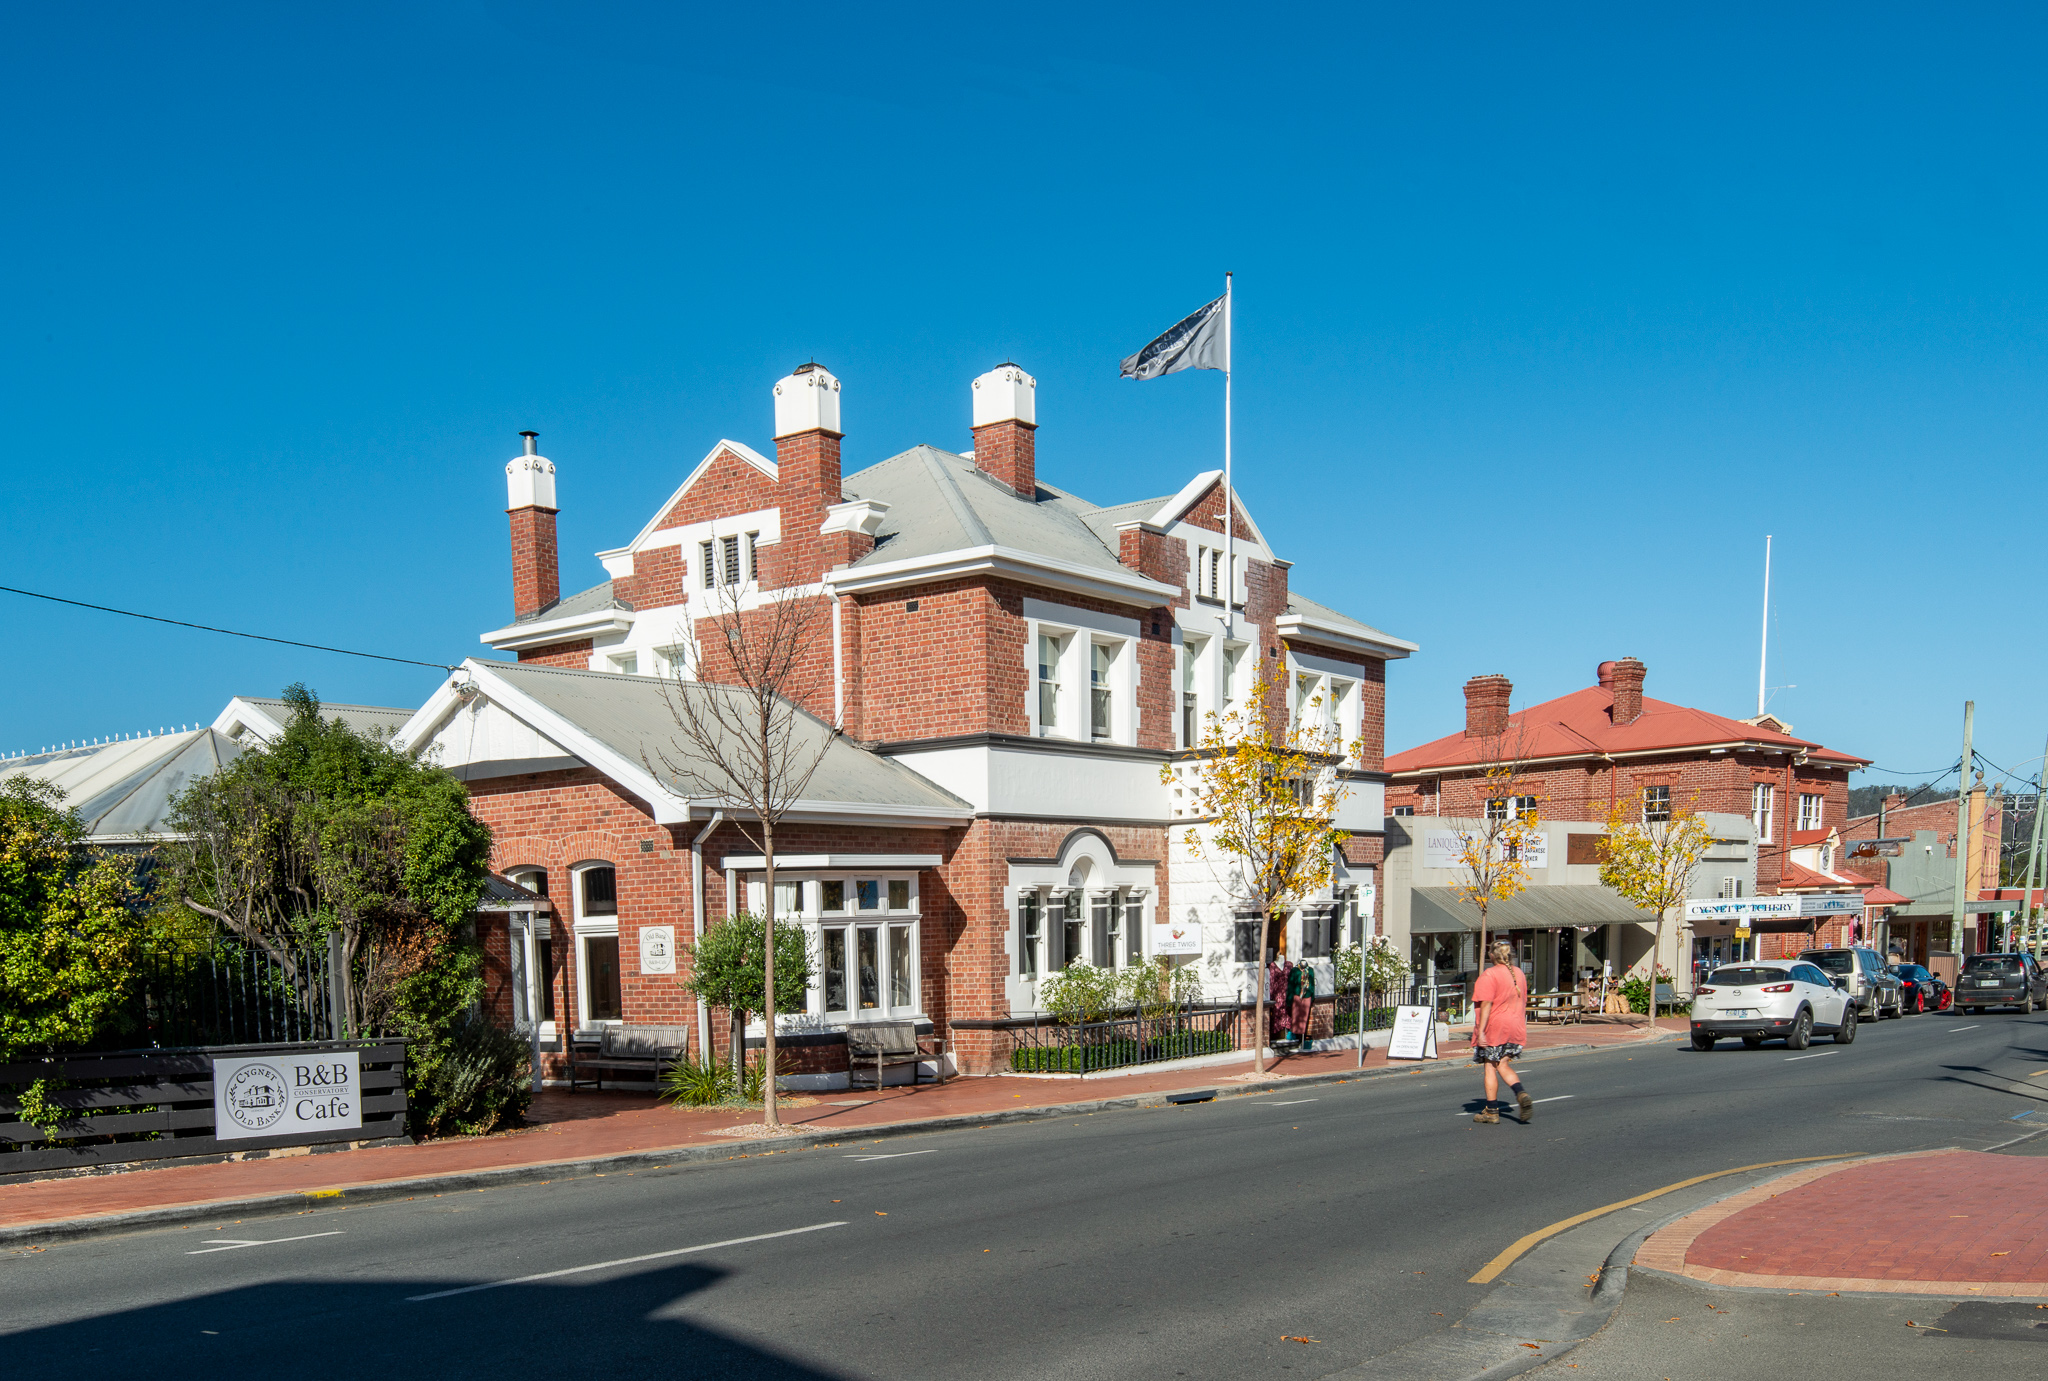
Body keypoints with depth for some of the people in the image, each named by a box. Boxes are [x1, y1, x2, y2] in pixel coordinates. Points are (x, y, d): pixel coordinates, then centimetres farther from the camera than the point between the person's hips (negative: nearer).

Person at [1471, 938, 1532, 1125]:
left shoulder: (1489, 976, -13)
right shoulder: (1519, 973, 9)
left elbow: (1486, 1004, -18)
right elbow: (1523, 1002, 15)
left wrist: (1481, 1031, -17)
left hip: (1494, 1026, -6)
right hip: (1515, 1028, 6)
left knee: (1490, 1067, 4)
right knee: (1502, 1065, 14)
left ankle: (1491, 1111, 7)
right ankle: (1521, 1094, -10)